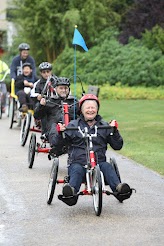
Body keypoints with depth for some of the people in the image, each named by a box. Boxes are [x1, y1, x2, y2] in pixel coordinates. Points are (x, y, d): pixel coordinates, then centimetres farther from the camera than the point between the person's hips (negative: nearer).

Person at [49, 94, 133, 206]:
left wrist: (114, 131, -3)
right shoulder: (73, 125, 11)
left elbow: (117, 146, 12)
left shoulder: (104, 126, 15)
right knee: (76, 170, -34)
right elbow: (55, 142, 7)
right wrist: (60, 133, -14)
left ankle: (118, 188, -50)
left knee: (107, 167, -30)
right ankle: (71, 191, -61)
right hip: (78, 162, -1)